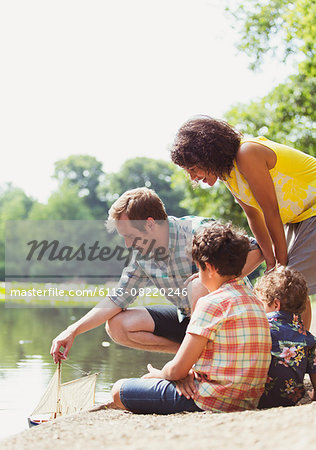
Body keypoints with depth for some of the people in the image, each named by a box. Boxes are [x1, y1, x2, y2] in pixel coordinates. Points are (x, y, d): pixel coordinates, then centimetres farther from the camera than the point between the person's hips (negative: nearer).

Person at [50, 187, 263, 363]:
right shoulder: (142, 256, -2)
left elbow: (255, 252, -27)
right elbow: (117, 299, 5)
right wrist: (73, 331, 0)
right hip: (188, 318, 7)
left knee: (199, 286, -36)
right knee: (117, 325, -3)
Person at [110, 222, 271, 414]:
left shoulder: (212, 303, -15)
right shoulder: (256, 302, 12)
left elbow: (177, 370, -12)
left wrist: (158, 374, 10)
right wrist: (192, 371, 2)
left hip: (212, 401, -9)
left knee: (119, 391, 0)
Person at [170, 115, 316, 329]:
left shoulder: (247, 155, -25)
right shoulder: (227, 170, 3)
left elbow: (271, 211, -21)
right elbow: (253, 215, 9)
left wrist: (282, 261, -12)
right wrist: (271, 260, 5)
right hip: (298, 218, 9)